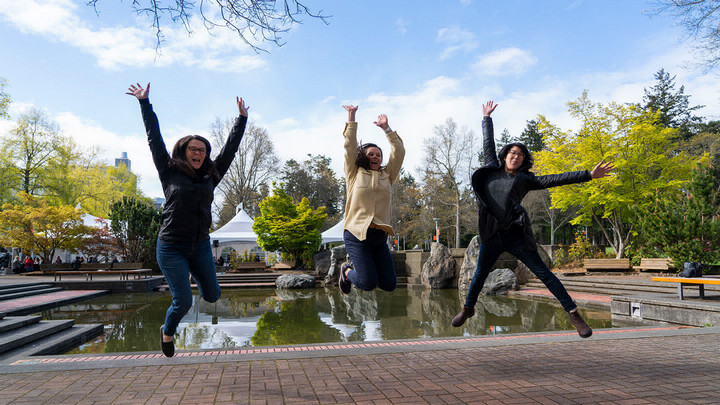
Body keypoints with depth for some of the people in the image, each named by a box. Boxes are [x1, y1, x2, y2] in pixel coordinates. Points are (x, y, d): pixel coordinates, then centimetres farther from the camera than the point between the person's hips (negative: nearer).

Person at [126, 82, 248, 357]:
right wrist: (145, 104, 6)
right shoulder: (170, 172, 0)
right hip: (171, 247, -4)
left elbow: (230, 148, 13)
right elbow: (155, 139, 3)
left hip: (200, 245, 4)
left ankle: (192, 273, 39)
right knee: (183, 301, -5)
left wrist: (242, 119, 18)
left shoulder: (210, 175, 7)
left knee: (212, 296, 6)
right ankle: (167, 332, 28)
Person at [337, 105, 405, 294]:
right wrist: (351, 117, 4)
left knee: (389, 284, -1)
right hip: (356, 234, -4)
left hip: (379, 236, 5)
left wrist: (386, 128, 10)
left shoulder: (386, 176, 18)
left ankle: (362, 269, 29)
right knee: (368, 284, -14)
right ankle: (347, 271, 19)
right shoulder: (354, 174, 9)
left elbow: (399, 152, 13)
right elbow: (350, 146, 4)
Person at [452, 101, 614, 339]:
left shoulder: (525, 179, 11)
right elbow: (488, 143, 25)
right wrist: (486, 117, 35)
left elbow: (555, 179, 6)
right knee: (480, 275, 10)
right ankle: (467, 309, 32)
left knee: (543, 273, -1)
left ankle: (574, 314, 5)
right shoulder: (491, 170, 15)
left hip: (516, 234, -1)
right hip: (491, 235, 2)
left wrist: (588, 175, 1)